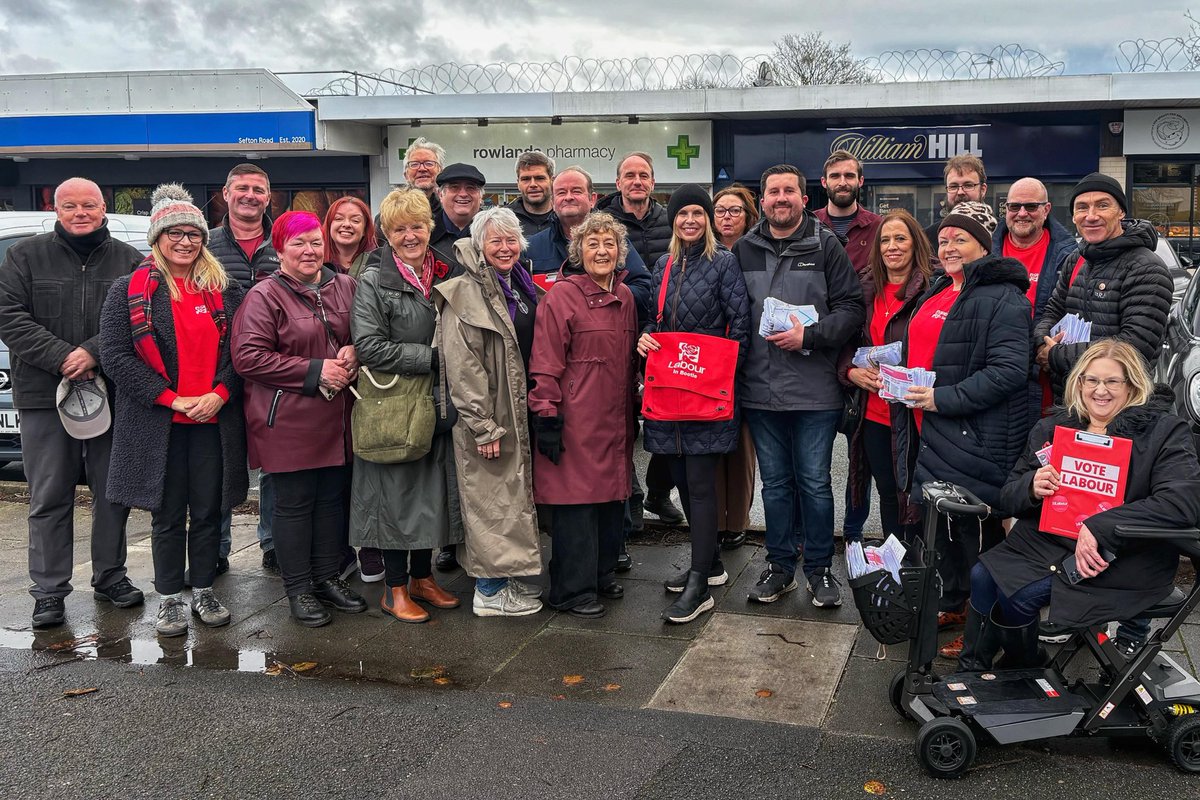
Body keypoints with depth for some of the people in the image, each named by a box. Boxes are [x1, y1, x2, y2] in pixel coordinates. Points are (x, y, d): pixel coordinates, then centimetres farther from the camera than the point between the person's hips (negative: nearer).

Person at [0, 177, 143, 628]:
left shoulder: (129, 261, 6)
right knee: (49, 498, 3)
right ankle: (49, 592, 10)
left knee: (114, 493, 9)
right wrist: (61, 358, -14)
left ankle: (110, 577, 24)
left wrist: (95, 352, -18)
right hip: (44, 396, -1)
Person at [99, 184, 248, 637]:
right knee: (168, 514, 6)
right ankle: (169, 599, 18)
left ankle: (204, 591, 22)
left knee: (208, 511, 8)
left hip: (214, 421, 2)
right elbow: (115, 355, -6)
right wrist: (170, 399, -13)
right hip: (157, 424, -2)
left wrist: (220, 394, -11)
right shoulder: (130, 291, 1)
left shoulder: (225, 290, 8)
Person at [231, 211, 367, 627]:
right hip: (288, 419, -6)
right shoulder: (265, 296, -9)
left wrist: (352, 354, -4)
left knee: (332, 497, 13)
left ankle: (327, 578, 27)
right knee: (295, 502, 3)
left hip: (336, 416, 6)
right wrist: (315, 371, -17)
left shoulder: (345, 287, 9)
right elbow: (248, 358, -15)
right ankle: (298, 589, 15)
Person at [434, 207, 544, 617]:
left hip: (521, 411, 9)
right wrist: (483, 425, -22)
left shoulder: (522, 286, 11)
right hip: (487, 415, -8)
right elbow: (462, 367, -20)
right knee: (491, 497, -2)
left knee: (516, 493, 16)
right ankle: (490, 591, 9)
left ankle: (513, 577, 28)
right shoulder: (465, 294, -15)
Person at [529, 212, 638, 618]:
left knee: (611, 495, 12)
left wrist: (633, 411, 20)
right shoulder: (562, 296, -9)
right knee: (576, 500, -2)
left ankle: (602, 575, 28)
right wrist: (546, 417, -14)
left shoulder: (625, 297, 13)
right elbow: (545, 364, -11)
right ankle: (573, 590, 10)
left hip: (615, 420, 7)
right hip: (576, 420, -7)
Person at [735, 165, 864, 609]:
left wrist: (809, 335, -17)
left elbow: (852, 307, -5)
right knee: (775, 481, 13)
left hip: (815, 390, -3)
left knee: (815, 482, 5)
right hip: (760, 389, 3)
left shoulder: (825, 246, -2)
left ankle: (820, 568, 19)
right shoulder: (744, 249, 7)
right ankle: (780, 564, 26)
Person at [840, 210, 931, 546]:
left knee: (912, 492, 2)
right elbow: (848, 342, 16)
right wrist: (852, 372, -3)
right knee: (887, 492, 15)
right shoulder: (868, 291, 12)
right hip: (874, 413, 6)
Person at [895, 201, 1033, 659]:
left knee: (976, 530, 0)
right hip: (931, 433, 9)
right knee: (939, 521, 17)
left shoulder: (1002, 298, -13)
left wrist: (944, 399, -24)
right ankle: (952, 604, 34)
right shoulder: (937, 292, 16)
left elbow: (1008, 371, -22)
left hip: (974, 440, -9)